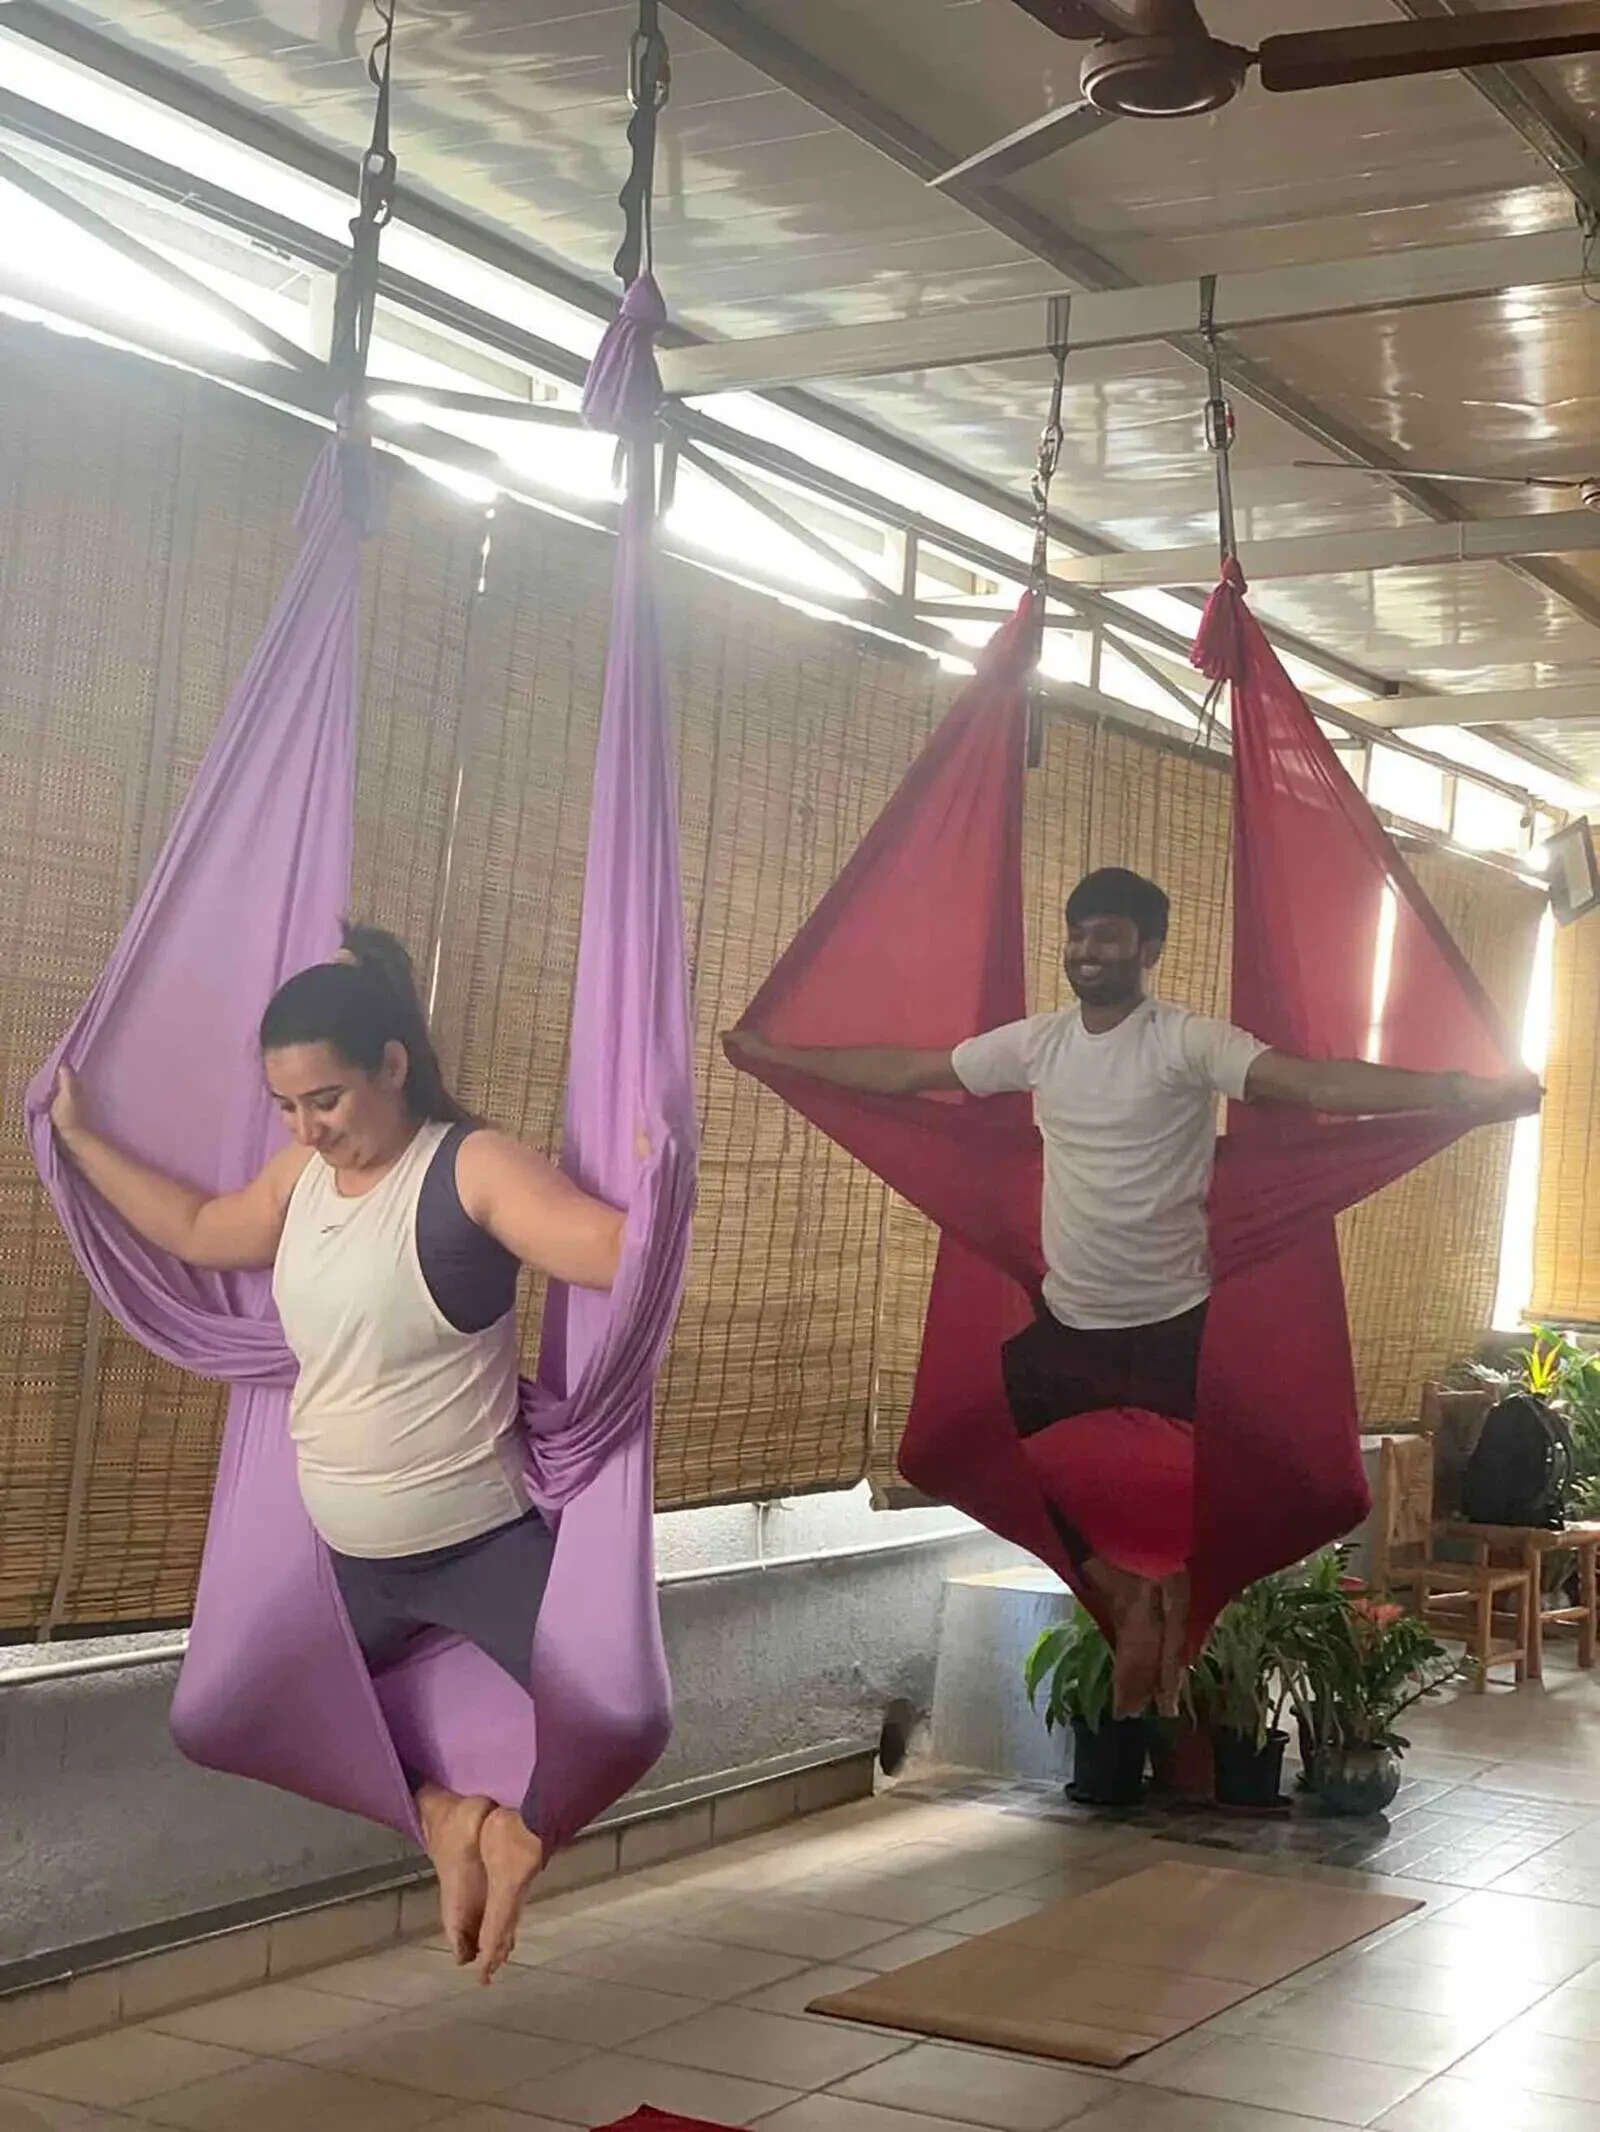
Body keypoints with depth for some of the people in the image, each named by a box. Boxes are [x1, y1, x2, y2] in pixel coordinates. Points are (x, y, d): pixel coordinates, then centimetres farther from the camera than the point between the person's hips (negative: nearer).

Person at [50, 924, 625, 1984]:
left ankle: (516, 1836, 5)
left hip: (481, 1541, -7)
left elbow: (614, 1248, -32)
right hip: (344, 1555, 7)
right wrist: (81, 1137, 23)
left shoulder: (474, 1167, -19)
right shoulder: (302, 1174, 3)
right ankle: (448, 1812, 20)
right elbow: (199, 1232, 21)